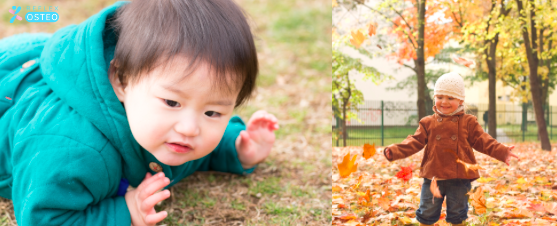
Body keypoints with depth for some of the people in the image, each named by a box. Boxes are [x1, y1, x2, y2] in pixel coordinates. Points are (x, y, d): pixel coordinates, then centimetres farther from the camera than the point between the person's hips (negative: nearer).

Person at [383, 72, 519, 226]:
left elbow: (483, 141, 2)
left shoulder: (468, 122, 4)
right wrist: (395, 151, -14)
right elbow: (415, 142, 1)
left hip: (459, 178, -1)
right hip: (433, 177, 1)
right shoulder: (428, 123, 6)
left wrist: (502, 152, -13)